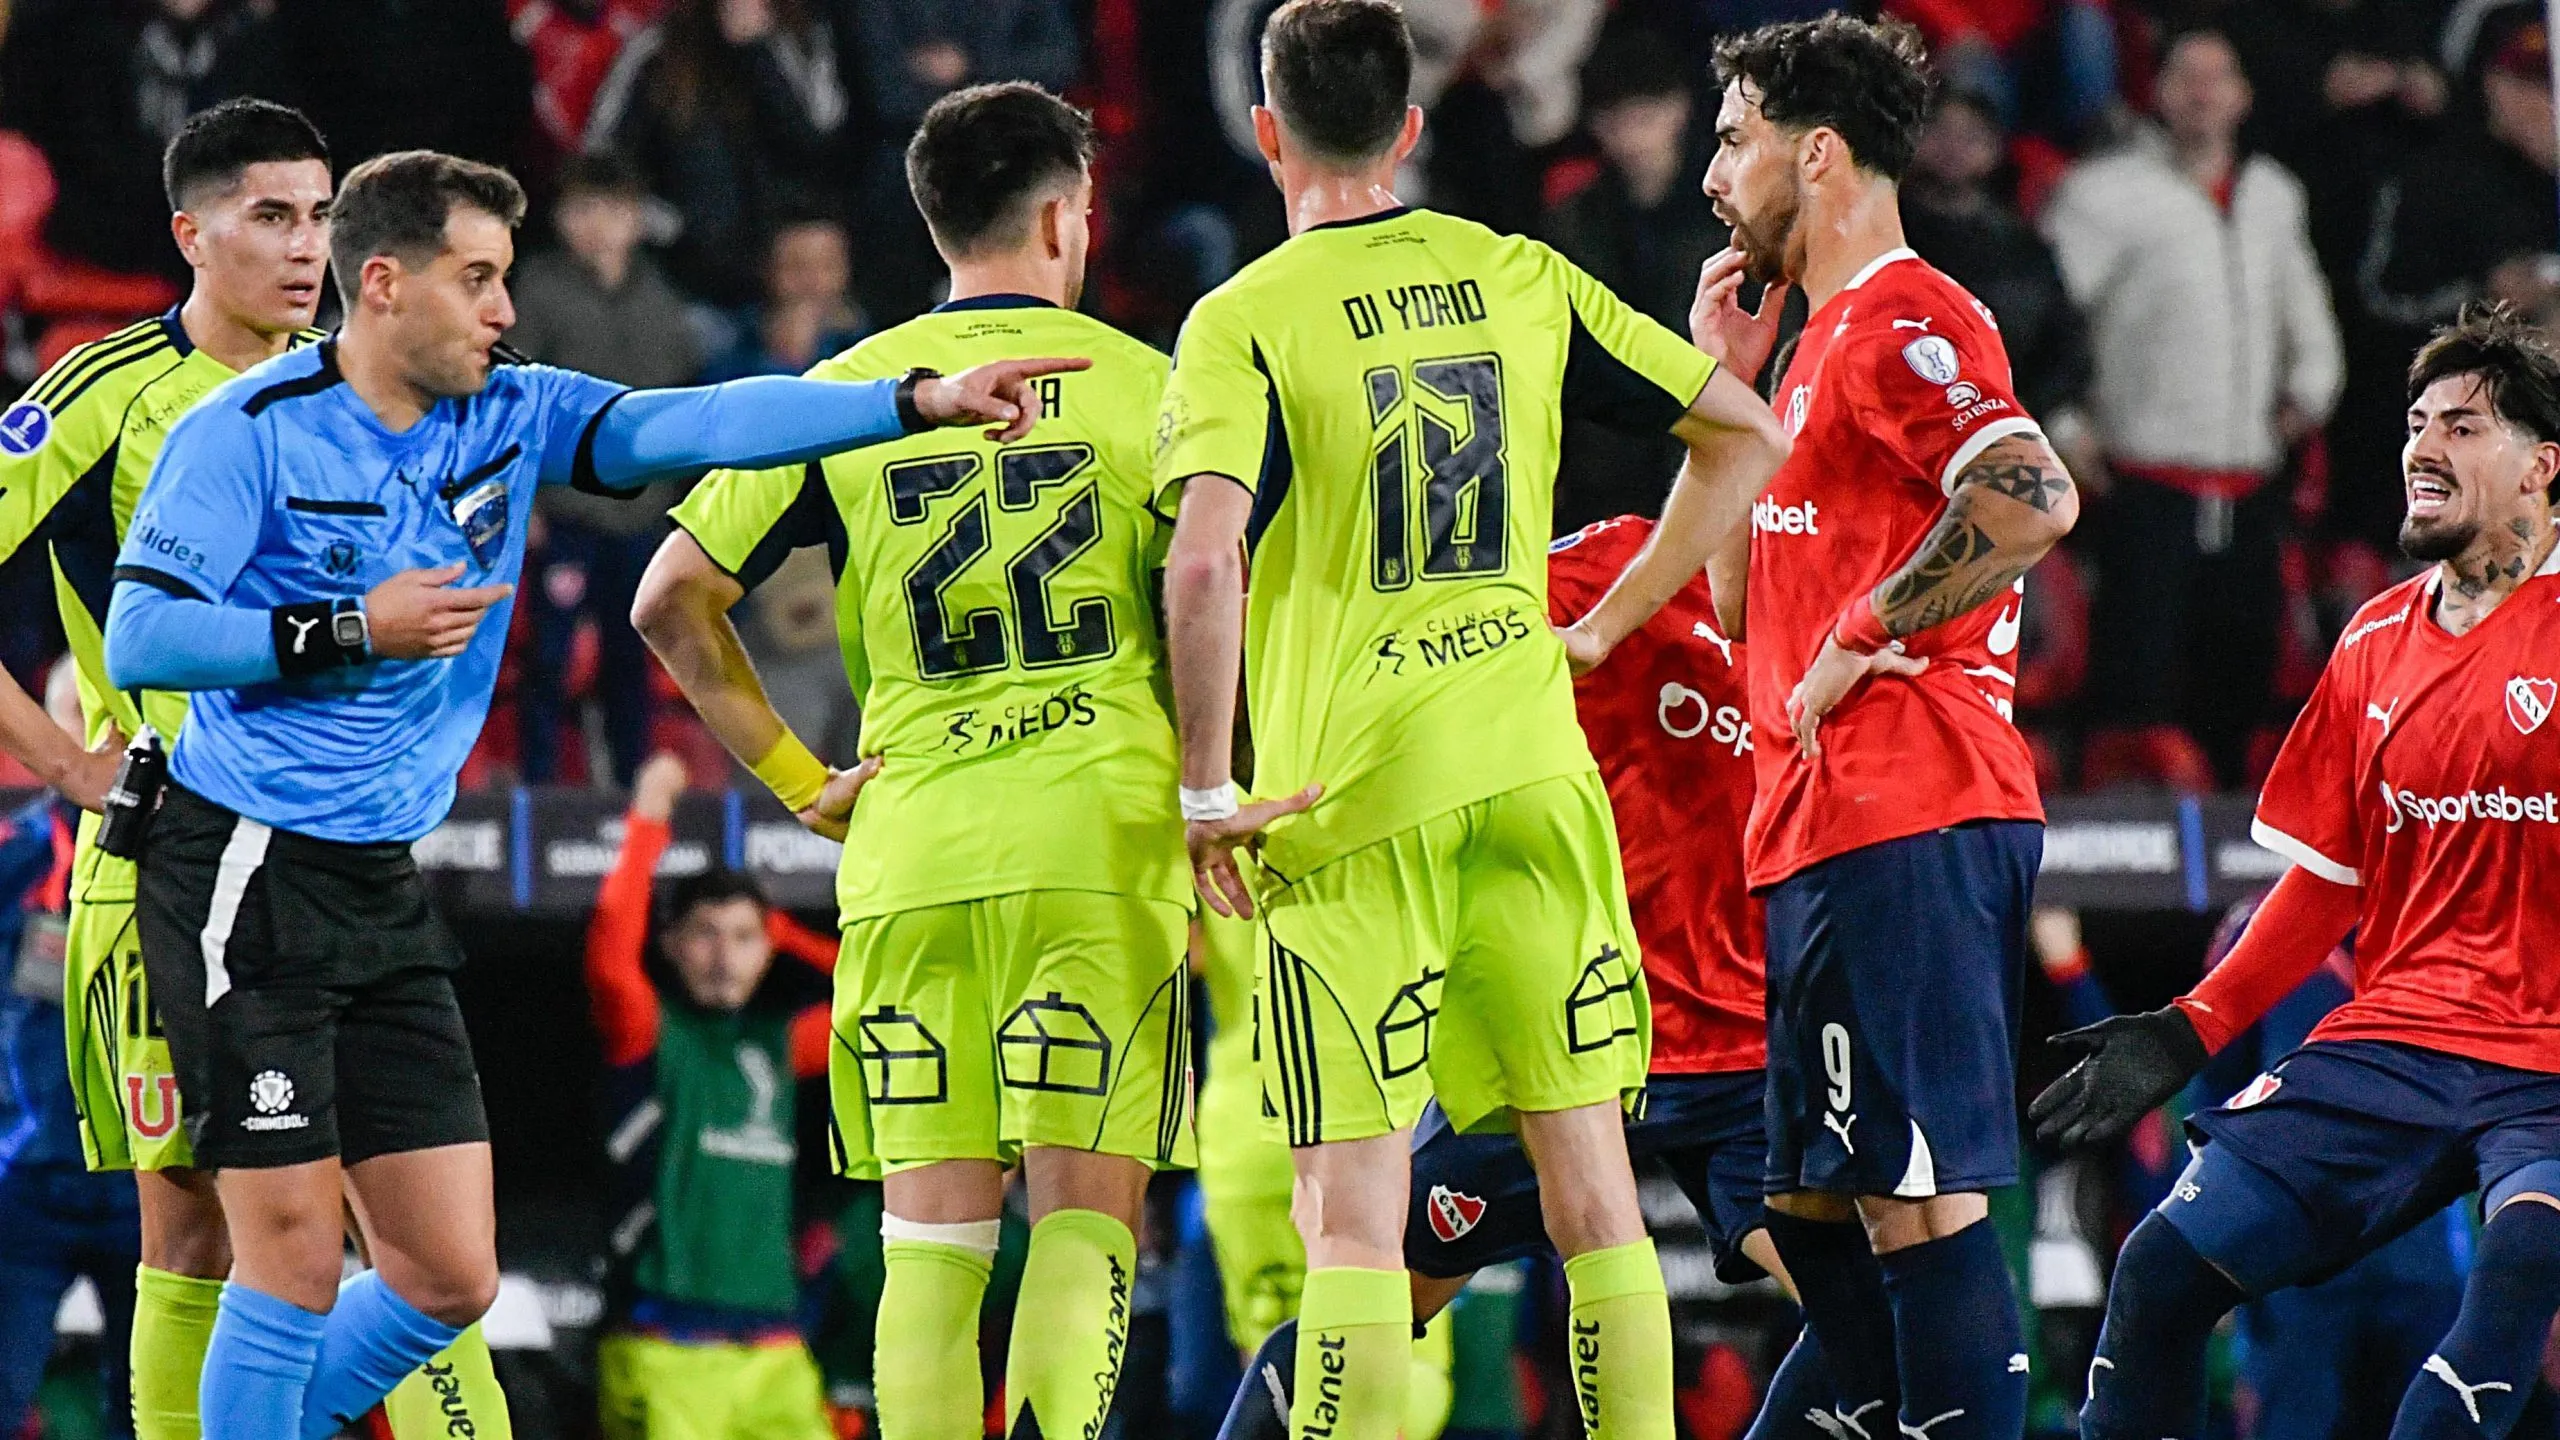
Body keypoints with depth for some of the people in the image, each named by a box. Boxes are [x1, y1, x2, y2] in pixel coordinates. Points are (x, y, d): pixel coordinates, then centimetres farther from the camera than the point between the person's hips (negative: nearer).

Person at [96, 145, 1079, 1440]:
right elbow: (135, 642, -14)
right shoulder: (246, 433, -9)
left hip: (384, 890, 7)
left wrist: (917, 402, -13)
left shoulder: (505, 417, 8)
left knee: (448, 1277, 4)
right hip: (244, 880, -7)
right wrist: (351, 632, -18)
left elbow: (686, 424, -2)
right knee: (296, 1268, -10)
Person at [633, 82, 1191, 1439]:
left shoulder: (844, 395, 8)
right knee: (1086, 1217, 0)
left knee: (932, 1232, 5)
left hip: (909, 851, 2)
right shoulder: (1146, 384, 3)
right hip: (1103, 841, -2)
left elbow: (672, 600, 8)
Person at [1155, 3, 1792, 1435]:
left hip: (1347, 797, -4)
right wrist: (1606, 624, 17)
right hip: (1533, 774, 4)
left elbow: (1206, 559, -20)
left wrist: (1207, 790, -10)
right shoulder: (1522, 279, 8)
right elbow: (1746, 434, 12)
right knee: (1592, 1185, 8)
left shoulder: (1244, 322, -6)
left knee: (1353, 1209, -3)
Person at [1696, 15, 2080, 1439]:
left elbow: (2035, 501, -26)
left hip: (1905, 826, -11)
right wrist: (1726, 385, 21)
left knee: (1920, 1197, -12)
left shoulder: (1900, 320, -10)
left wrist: (1862, 641, -17)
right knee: (1817, 1208, 13)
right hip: (1830, 830, 11)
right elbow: (1751, 596, 28)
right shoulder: (1832, 334, 22)